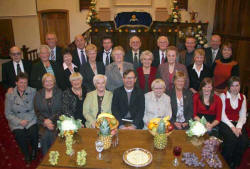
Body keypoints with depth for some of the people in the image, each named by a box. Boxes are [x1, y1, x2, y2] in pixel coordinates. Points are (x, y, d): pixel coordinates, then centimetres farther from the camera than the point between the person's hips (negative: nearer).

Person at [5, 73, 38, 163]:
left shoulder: (33, 92, -2)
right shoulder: (9, 95, -1)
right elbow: (8, 113, 1)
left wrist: (28, 120, -15)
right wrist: (19, 121, -13)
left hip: (31, 120, 0)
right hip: (16, 122, 1)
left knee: (34, 133, -26)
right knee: (20, 136, -24)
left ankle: (34, 151, 10)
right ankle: (27, 155, 9)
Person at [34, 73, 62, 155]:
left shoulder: (59, 93, 5)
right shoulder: (38, 94, 11)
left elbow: (60, 110, -2)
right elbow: (37, 111, 5)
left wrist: (50, 120, -14)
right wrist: (45, 121, -12)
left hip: (56, 121, -1)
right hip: (43, 123, 1)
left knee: (53, 133, -27)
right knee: (45, 134, -25)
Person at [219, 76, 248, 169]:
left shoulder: (243, 97, 12)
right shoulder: (223, 96, 1)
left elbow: (243, 115, 7)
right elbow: (222, 114, -6)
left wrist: (238, 127, -11)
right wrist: (232, 127, -15)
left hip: (238, 123, 4)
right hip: (225, 123, -3)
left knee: (244, 140, -24)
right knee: (231, 139, -30)